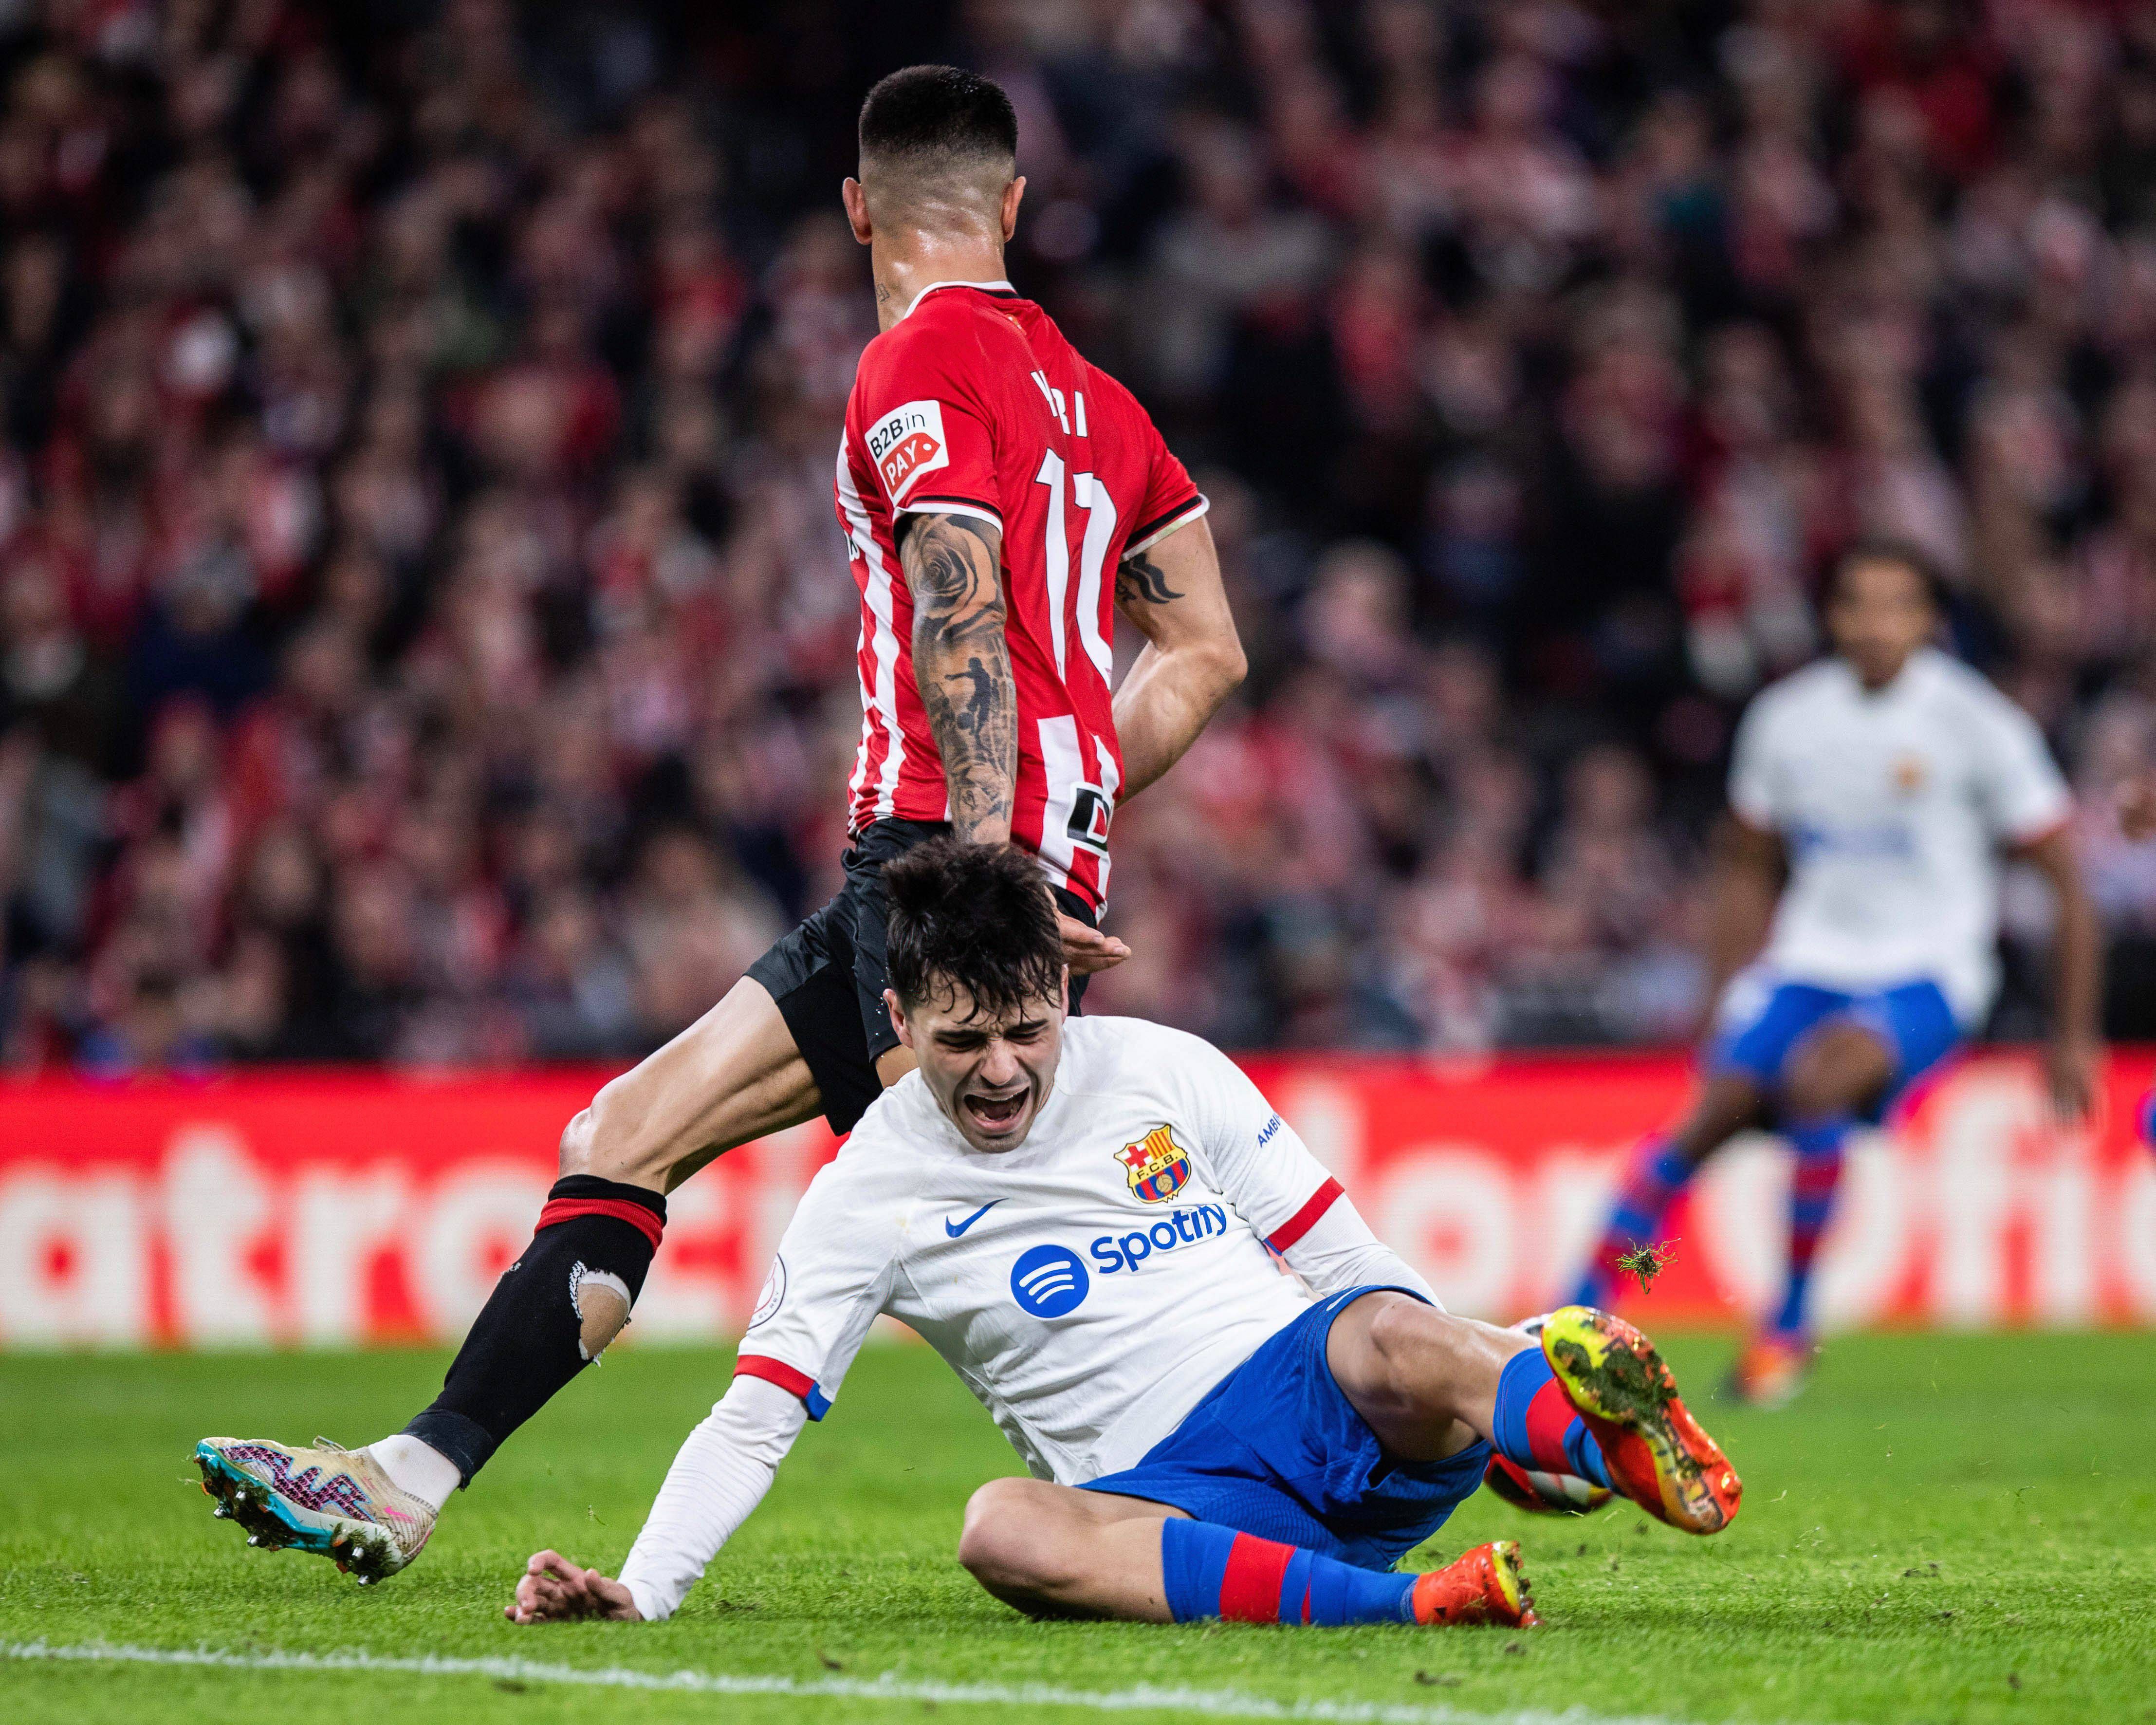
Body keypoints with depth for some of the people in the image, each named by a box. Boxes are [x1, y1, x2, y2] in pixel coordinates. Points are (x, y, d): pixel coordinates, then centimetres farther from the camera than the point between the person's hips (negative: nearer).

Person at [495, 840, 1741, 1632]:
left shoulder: (1165, 1075, 7)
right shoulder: (870, 1197, 2)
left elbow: (1346, 1261, 12)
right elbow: (754, 1419, -1)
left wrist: (1489, 1374, 2)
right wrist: (640, 1591, -14)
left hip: (1323, 1394, 0)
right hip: (1181, 1498, 0)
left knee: (1393, 1349, -38)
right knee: (1005, 1533, -38)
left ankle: (1622, 1439, -19)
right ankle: (1400, 1603, -44)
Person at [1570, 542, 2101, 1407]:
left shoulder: (1978, 725, -9)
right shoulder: (1786, 718, 3)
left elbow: (2067, 882, -3)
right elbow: (1748, 871, 18)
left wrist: (2073, 1036, -3)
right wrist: (1726, 1007, 15)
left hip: (1927, 975, -4)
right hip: (1809, 966, 4)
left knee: (1815, 1081, -31)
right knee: (1716, 1111, -17)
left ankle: (1791, 1324, -18)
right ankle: (1581, 1311, -7)